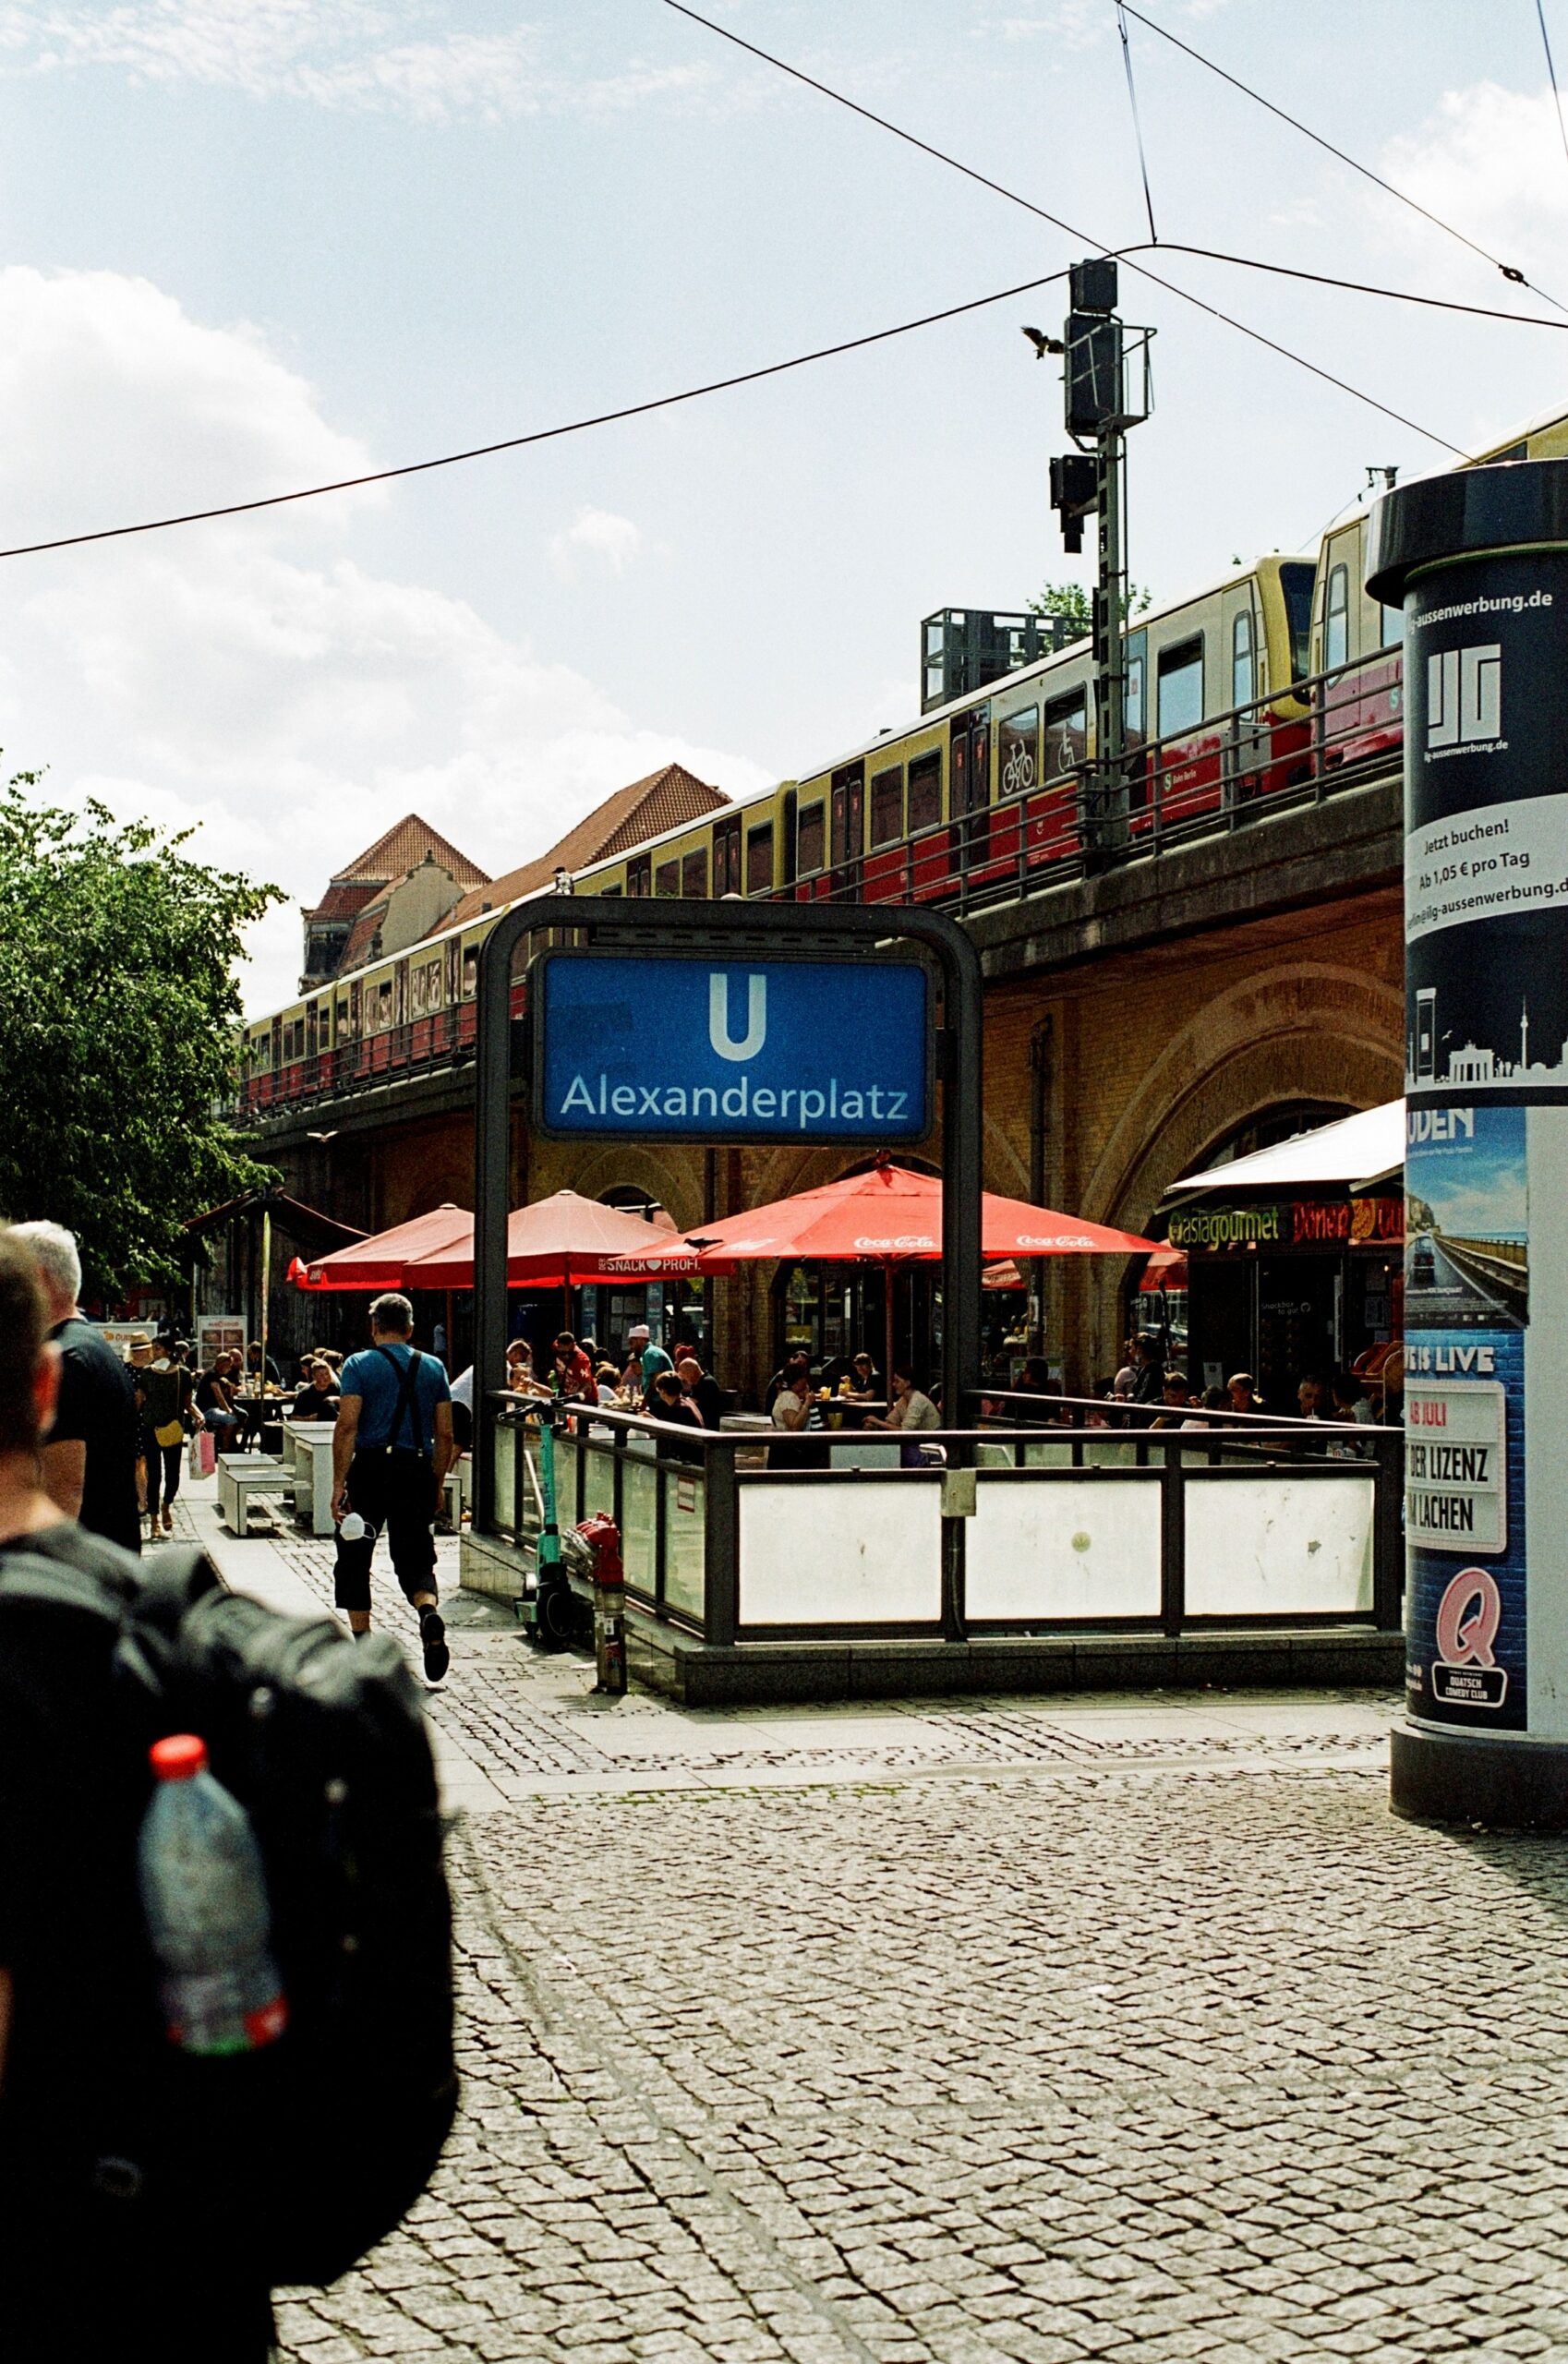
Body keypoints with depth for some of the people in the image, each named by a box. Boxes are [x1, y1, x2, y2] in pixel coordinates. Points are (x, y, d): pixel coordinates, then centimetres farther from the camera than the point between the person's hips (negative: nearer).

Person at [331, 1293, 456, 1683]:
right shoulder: (433, 1368, 9)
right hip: (417, 1471, 2)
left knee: (354, 1559, 12)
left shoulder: (359, 1365, -1)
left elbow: (347, 1426, -11)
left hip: (370, 1468, -2)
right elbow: (445, 1435, 7)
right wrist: (436, 1485, 16)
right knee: (416, 1558, 6)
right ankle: (429, 1611, -24)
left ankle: (362, 1641, 12)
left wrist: (338, 1484, -11)